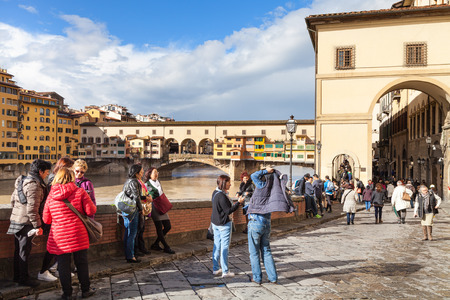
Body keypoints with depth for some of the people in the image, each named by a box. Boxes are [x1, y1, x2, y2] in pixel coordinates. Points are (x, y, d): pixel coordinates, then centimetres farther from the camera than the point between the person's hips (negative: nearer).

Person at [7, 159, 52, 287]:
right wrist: (37, 226, -19)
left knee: (18, 249, 18)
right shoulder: (34, 185, -20)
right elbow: (32, 208, -23)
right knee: (24, 250, 2)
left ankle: (17, 276, 30)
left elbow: (13, 199, 20)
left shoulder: (22, 181, 11)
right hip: (26, 222, -10)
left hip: (16, 219, 10)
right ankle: (24, 278, 14)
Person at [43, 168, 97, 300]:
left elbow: (46, 219, 8)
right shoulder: (79, 192, -6)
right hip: (78, 235, -1)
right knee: (81, 263, 12)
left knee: (63, 265, 12)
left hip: (59, 237, 1)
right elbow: (91, 210, -8)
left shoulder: (51, 195, 1)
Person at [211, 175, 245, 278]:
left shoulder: (215, 192, 6)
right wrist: (238, 202, -16)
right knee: (224, 247, 0)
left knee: (216, 246, 15)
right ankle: (225, 271, 8)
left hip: (215, 223, 9)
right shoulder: (222, 196, -23)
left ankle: (215, 269, 24)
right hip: (224, 224, -9)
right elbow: (228, 211, -20)